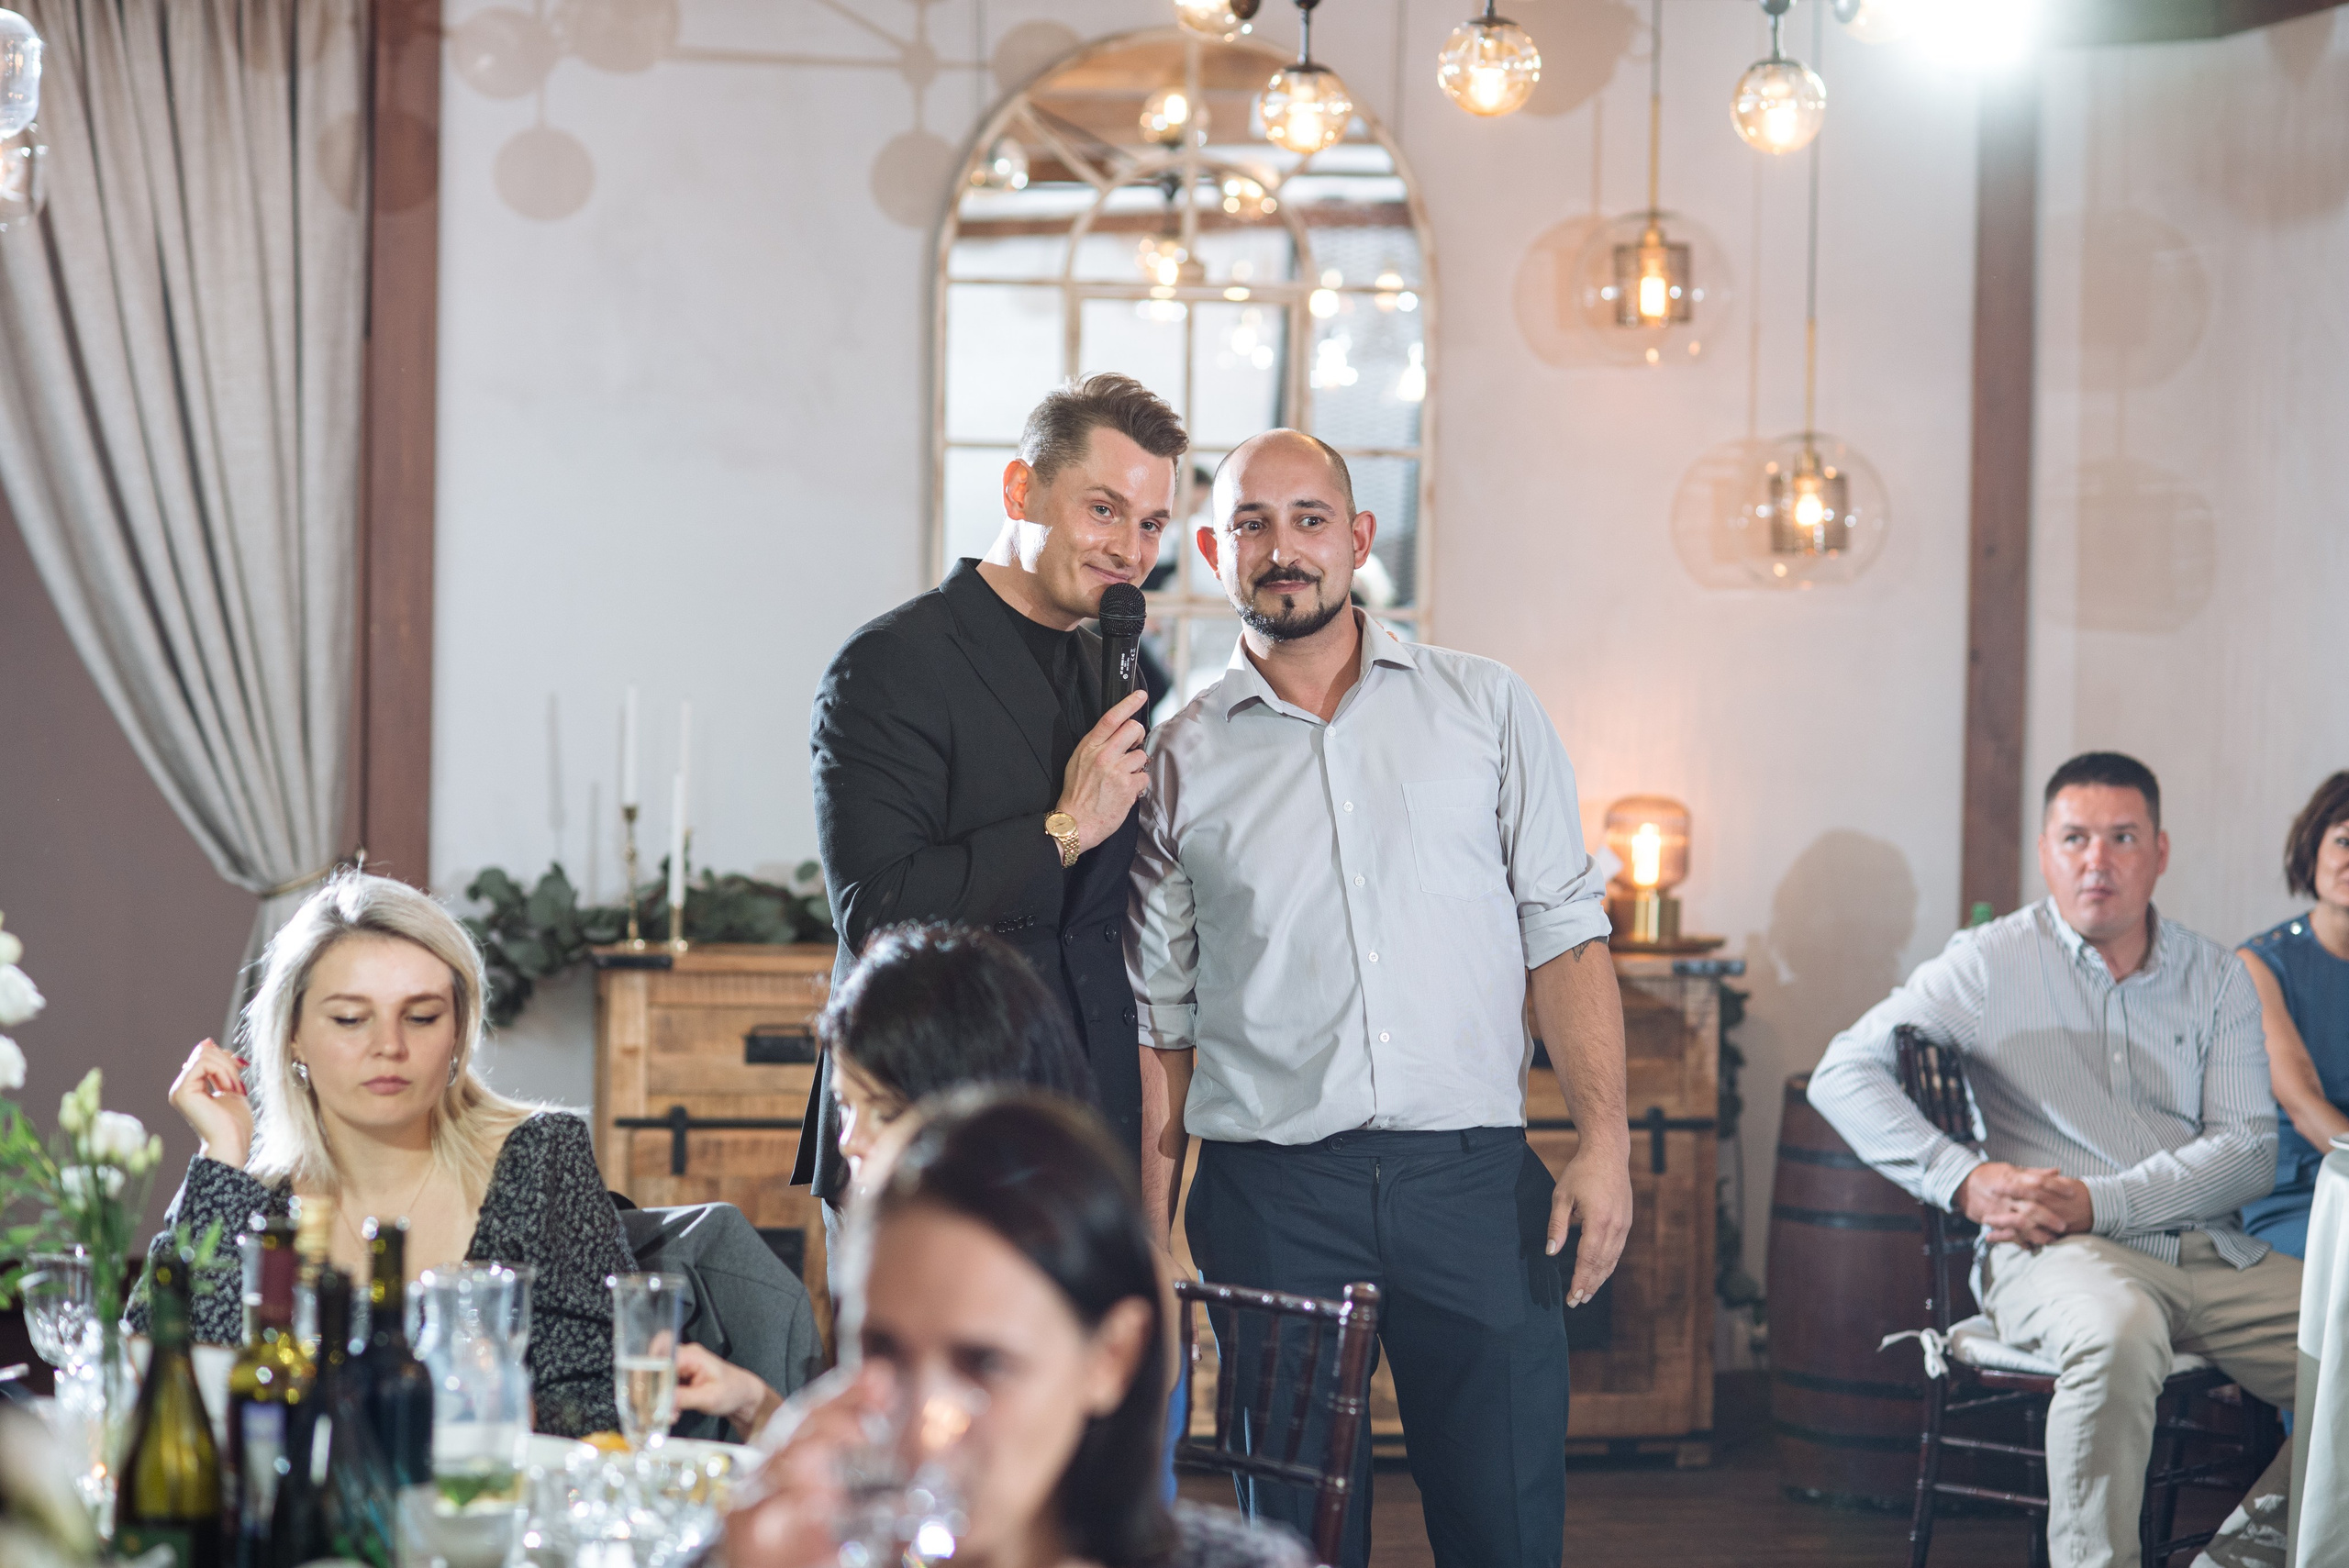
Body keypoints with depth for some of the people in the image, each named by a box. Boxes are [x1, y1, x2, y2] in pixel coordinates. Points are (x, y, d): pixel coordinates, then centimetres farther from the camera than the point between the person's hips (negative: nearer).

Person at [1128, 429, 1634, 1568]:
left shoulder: (1484, 706, 9)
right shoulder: (1180, 761, 9)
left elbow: (1565, 933, 6)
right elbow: (1162, 1018, 11)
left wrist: (1604, 1139, -5)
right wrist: (1149, 1238, 5)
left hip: (1471, 1176, 0)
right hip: (1270, 1194, 0)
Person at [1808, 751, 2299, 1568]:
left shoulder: (2216, 979, 14)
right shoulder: (1991, 964, 6)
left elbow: (2250, 1151, 3)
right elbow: (1843, 1074, 0)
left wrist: (2098, 1202, -12)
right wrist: (1966, 1179, -13)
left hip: (2214, 1255, 4)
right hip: (2053, 1252, -4)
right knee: (2120, 1332, -39)